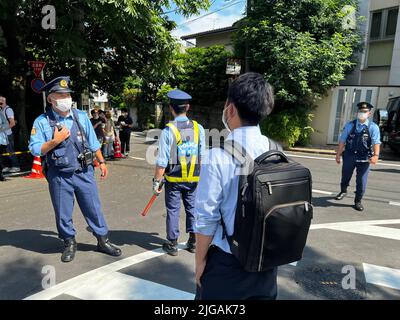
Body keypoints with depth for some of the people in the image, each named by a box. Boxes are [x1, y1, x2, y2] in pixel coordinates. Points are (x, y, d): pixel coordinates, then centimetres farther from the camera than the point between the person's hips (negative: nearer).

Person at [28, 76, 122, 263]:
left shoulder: (81, 117, 4)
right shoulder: (42, 122, -4)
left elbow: (93, 143, 11)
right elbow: (35, 149, -6)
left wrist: (102, 162, 12)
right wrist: (55, 140, -18)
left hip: (84, 172, 2)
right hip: (59, 177, -1)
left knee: (94, 209, 7)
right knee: (63, 214, 11)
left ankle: (103, 241, 22)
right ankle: (69, 244, 32)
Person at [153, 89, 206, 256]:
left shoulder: (168, 131, -14)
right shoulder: (198, 128, -3)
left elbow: (162, 162, -14)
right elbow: (203, 156, 2)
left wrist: (156, 181, -4)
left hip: (174, 179, -3)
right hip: (194, 179, 3)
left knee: (173, 210, 10)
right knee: (192, 208, 16)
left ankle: (172, 244, 22)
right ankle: (193, 242, 27)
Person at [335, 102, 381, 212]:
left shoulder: (373, 127, -5)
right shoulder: (350, 125, -2)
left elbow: (376, 142, -15)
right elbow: (342, 141, 0)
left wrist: (376, 155, -30)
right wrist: (338, 154, -1)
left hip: (364, 158, -1)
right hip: (349, 156, 1)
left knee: (361, 181, 3)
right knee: (345, 176, 18)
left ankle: (358, 201, 19)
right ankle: (343, 191, 46)